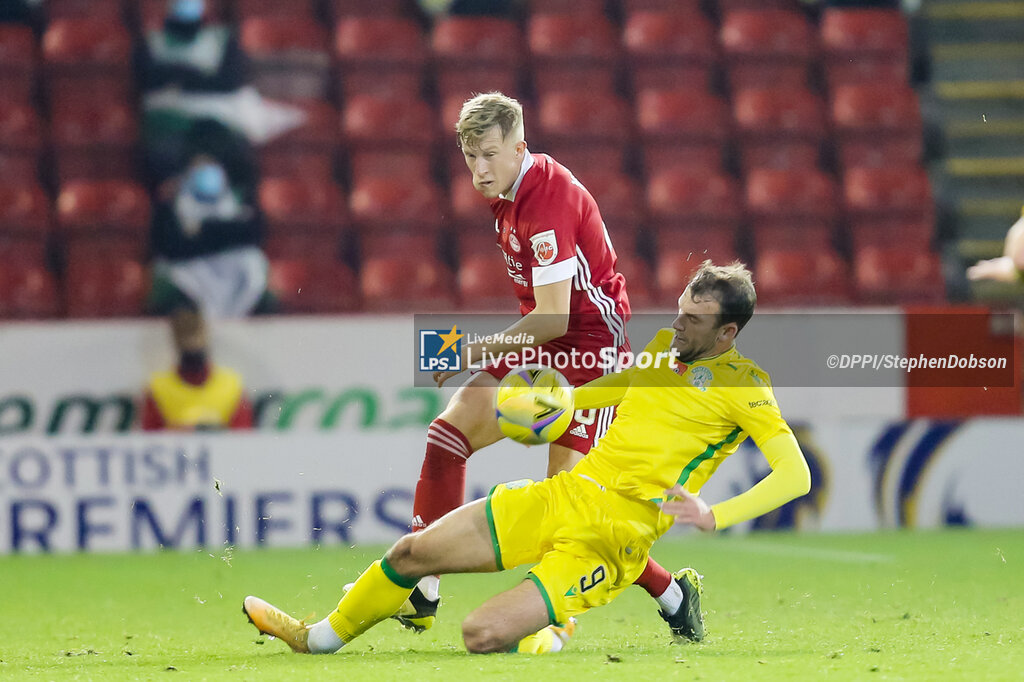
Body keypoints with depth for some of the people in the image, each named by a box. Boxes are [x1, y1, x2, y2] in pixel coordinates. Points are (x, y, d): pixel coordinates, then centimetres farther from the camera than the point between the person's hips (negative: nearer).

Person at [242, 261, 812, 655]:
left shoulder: (742, 383, -8)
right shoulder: (665, 346, 13)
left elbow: (796, 476, -16)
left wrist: (714, 516, -26)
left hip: (610, 541, -7)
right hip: (563, 497, 7)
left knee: (483, 634, -24)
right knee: (413, 552, 2)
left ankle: (549, 628, 10)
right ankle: (322, 637, 26)